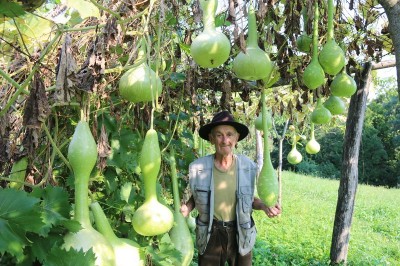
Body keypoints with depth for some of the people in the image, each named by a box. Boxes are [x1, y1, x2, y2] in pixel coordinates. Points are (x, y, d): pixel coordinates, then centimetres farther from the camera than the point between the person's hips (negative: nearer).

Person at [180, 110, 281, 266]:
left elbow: (248, 199, 4)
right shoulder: (198, 167, -13)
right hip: (210, 235, 0)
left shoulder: (249, 167, -10)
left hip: (240, 234, 1)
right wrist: (186, 208, -16)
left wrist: (264, 206, -15)